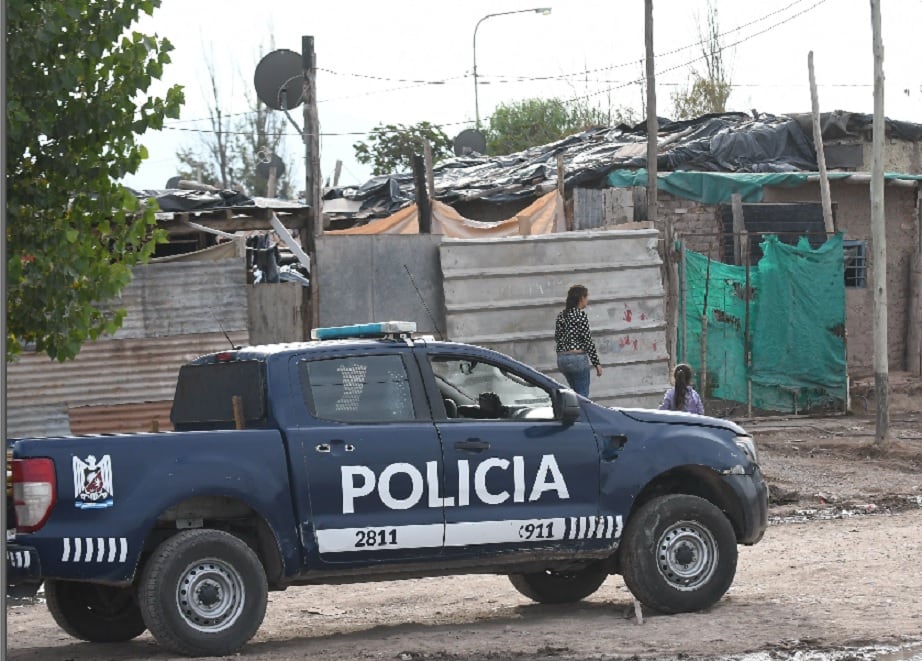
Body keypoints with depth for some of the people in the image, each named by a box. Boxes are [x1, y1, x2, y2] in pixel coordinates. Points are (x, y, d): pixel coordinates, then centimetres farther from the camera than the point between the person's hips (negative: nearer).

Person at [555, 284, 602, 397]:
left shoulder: (561, 315, 8)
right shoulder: (581, 315, -12)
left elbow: (557, 338, 12)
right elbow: (588, 341, -13)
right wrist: (597, 364, -10)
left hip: (561, 359, 8)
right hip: (577, 358, -7)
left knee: (575, 392, 20)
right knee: (582, 396, -2)